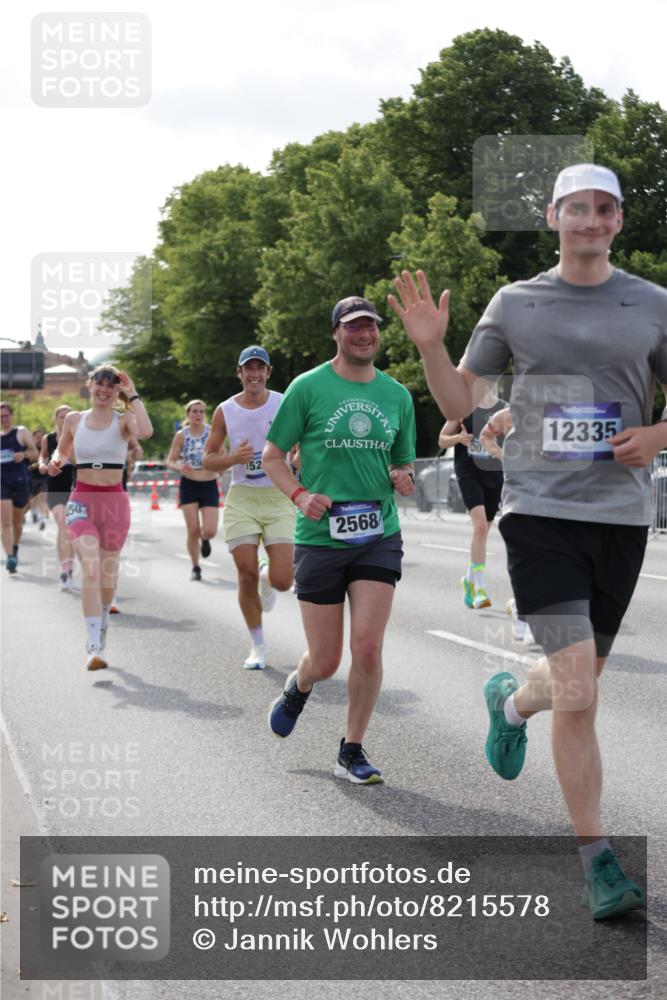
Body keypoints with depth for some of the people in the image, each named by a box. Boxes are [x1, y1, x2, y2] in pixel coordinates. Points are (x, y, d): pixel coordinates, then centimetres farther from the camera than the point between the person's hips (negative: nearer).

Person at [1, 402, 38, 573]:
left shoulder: (22, 432, 2)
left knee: (17, 522, 14)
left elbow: (35, 454, 0)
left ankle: (15, 548, 39)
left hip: (21, 482, -1)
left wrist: (24, 454, -19)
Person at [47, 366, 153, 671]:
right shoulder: (74, 419, 6)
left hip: (114, 501, 0)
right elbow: (63, 449, 22)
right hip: (82, 500, 0)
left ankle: (101, 627, 41)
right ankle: (94, 647, -24)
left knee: (107, 573, 11)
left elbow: (146, 431, -24)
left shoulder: (123, 421, -1)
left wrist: (133, 395, -15)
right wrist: (55, 461, -1)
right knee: (91, 568, -19)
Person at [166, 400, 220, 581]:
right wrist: (179, 467, -19)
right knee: (193, 530, -5)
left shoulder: (212, 433, -2)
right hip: (189, 485, 0)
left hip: (209, 485, 0)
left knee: (210, 531, -9)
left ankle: (204, 539, 30)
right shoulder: (181, 435, -1)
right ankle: (195, 567, 13)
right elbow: (170, 461, 2)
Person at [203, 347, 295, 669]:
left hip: (279, 498, -1)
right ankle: (257, 646, 15)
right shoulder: (225, 411, 2)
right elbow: (208, 459, 7)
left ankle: (267, 577, 30)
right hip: (241, 498, 1)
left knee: (282, 580, -10)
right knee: (247, 575, -3)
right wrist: (233, 458, -13)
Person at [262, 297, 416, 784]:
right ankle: (298, 688, 40)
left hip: (379, 536, 2)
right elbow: (273, 456, 4)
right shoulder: (308, 387, -1)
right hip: (320, 537, -2)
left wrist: (404, 479, -2)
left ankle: (352, 752, 8)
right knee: (326, 661, 3)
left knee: (368, 647, -10)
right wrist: (300, 494, -13)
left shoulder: (397, 395, 9)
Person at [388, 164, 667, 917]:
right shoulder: (515, 304, 6)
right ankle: (597, 863, 0)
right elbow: (456, 401, 10)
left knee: (575, 683, 14)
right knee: (577, 697, -13)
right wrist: (430, 346, -8)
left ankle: (510, 703, 50)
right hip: (539, 513, -2)